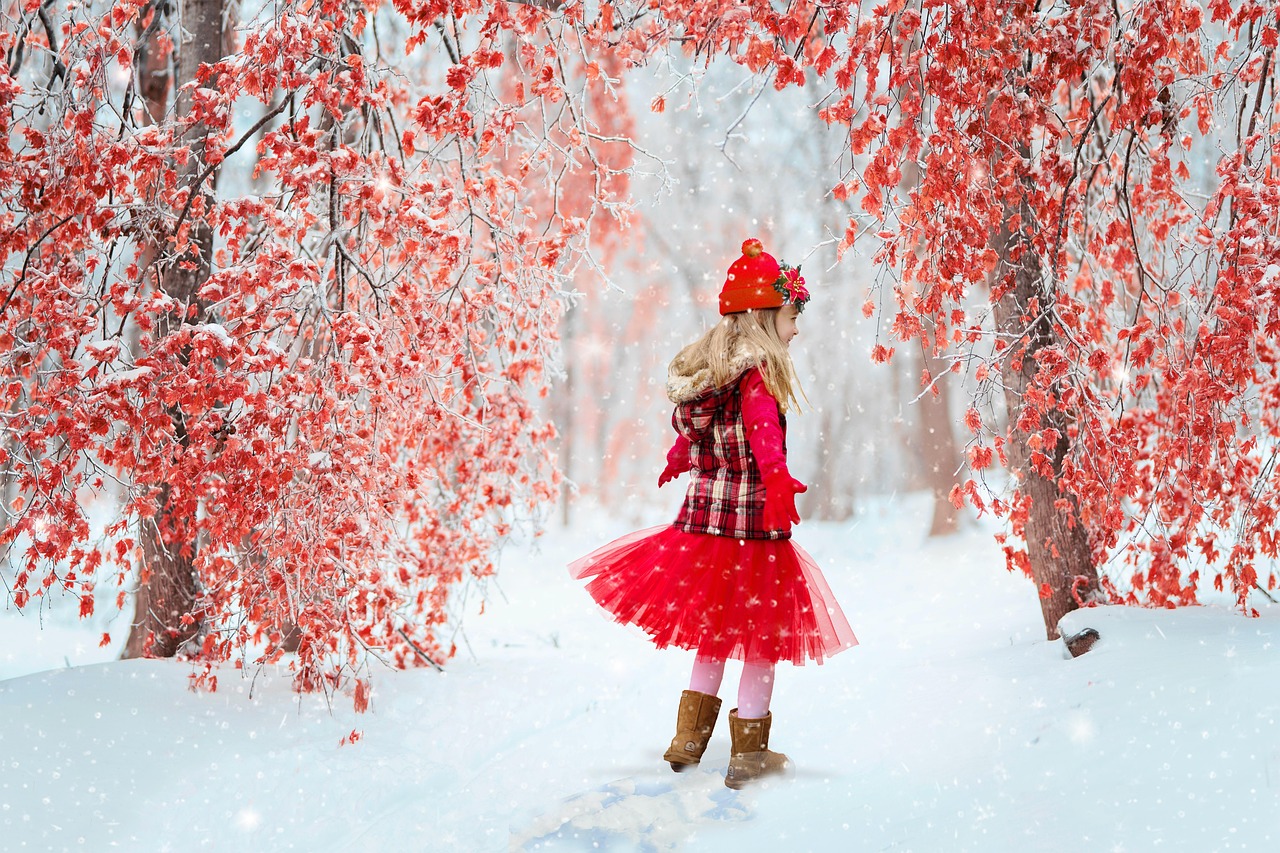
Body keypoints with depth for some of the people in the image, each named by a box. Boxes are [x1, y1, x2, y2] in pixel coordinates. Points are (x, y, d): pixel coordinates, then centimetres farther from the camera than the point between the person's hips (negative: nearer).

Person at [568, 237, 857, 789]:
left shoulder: (700, 367, 8)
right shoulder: (758, 375, -15)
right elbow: (765, 440, -31)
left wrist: (676, 464, 39)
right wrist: (780, 486, -43)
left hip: (701, 517, 8)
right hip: (753, 525, -7)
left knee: (713, 633, 21)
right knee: (761, 637, 6)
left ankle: (688, 741, 28)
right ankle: (748, 755, 13)